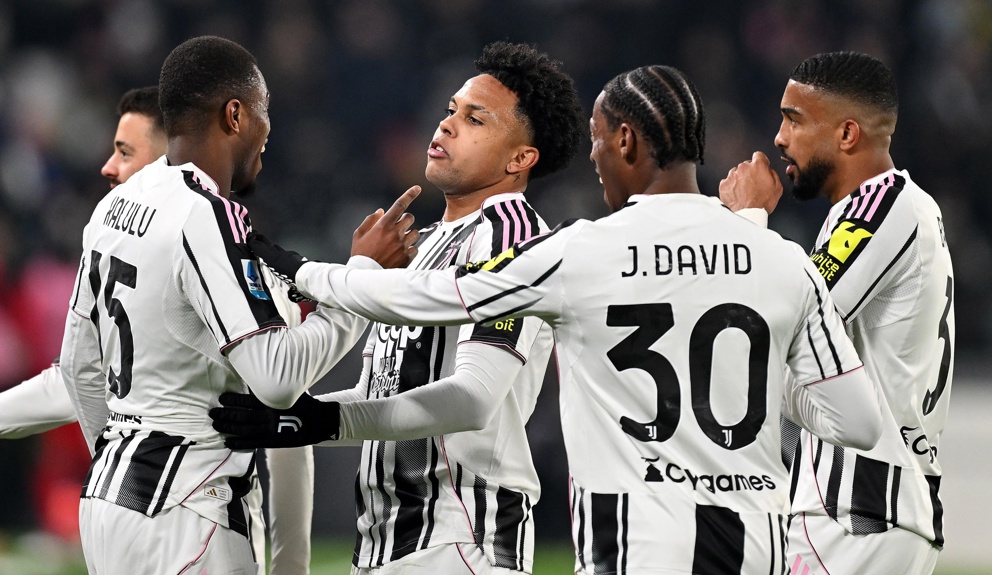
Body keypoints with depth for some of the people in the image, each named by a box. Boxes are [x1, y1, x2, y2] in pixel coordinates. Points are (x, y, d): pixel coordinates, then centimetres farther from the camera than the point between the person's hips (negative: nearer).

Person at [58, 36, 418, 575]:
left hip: (107, 491, 9)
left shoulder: (116, 206, 12)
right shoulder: (208, 219, -17)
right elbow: (276, 375, -22)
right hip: (175, 513, -9)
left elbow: (80, 362, 20)